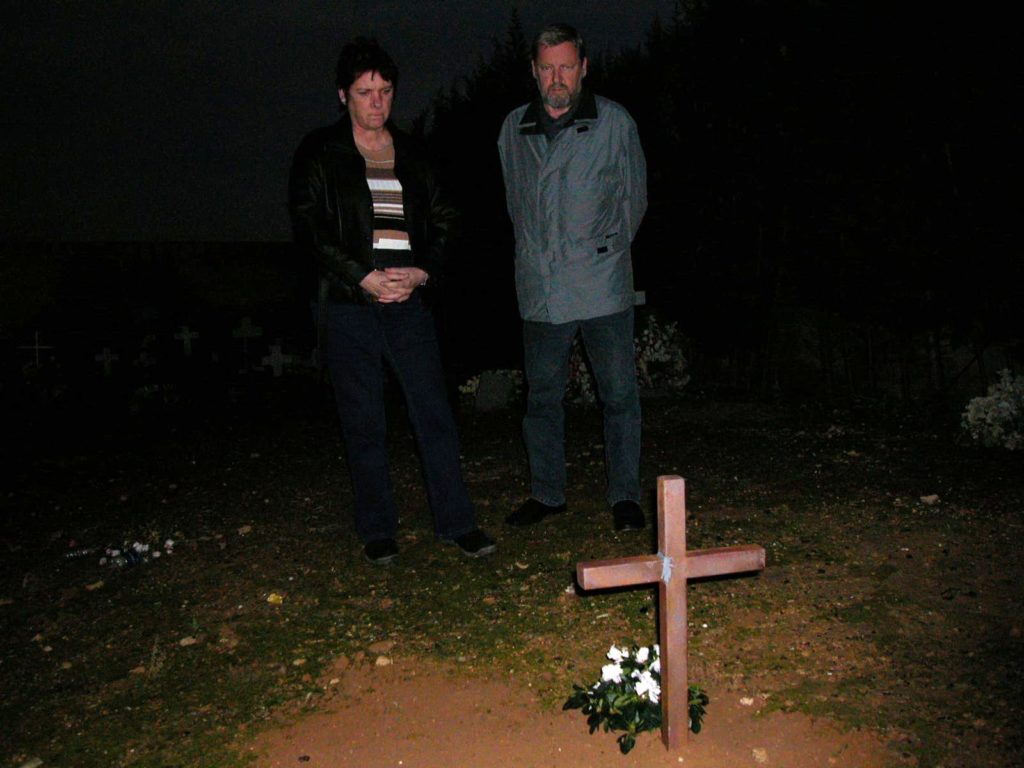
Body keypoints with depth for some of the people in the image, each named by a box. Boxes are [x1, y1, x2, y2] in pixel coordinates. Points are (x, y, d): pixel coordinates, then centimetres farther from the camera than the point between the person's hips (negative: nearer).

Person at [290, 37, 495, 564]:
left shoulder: (410, 153, 15)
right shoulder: (319, 152, 5)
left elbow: (441, 220, 14)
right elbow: (308, 228, -3)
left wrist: (422, 272, -4)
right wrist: (365, 278, -13)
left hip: (409, 300, 3)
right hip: (350, 304, -2)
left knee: (434, 412, 1)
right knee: (363, 422, 4)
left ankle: (455, 522, 11)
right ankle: (377, 529, 18)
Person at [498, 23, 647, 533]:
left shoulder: (614, 122, 2)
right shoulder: (514, 128, 11)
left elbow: (634, 197, 9)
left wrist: (607, 248, 9)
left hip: (602, 285, -3)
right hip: (540, 289, 3)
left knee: (618, 394, 1)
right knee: (542, 395, 10)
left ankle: (625, 496, 14)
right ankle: (546, 493, 23)